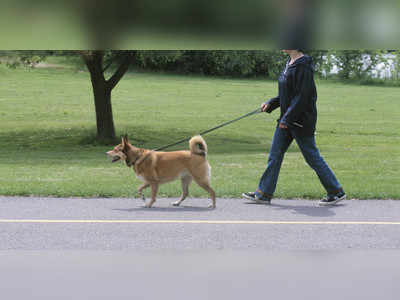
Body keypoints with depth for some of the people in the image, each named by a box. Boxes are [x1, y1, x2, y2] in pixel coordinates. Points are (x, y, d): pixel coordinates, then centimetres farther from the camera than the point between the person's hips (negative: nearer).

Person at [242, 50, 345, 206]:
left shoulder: (303, 66, -19)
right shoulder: (290, 64, 11)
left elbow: (302, 96, -22)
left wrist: (287, 118, -21)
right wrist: (270, 103, 9)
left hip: (301, 120, -9)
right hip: (287, 119, 10)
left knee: (312, 157, -1)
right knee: (275, 155, 9)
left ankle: (336, 192, 11)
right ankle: (264, 194, 14)